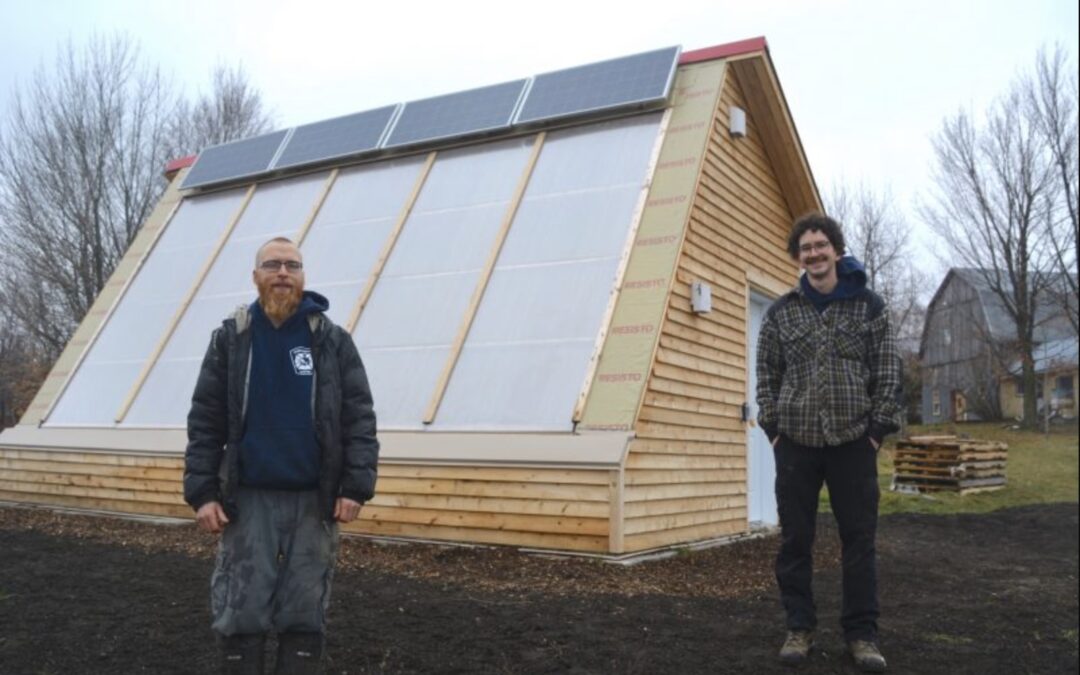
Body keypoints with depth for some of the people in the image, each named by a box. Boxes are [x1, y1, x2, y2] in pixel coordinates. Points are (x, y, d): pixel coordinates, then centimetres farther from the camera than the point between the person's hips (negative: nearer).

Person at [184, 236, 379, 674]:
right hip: (248, 498, 0)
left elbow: (359, 417, -1)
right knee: (240, 614, 5)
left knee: (305, 615, 8)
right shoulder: (230, 338, 4)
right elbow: (205, 421, 2)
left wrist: (356, 486, -9)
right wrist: (201, 491, -4)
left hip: (314, 499, 0)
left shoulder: (332, 340, 2)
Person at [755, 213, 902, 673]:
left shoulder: (868, 306, 4)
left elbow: (888, 372, 3)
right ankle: (799, 627, 18)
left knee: (859, 539, 4)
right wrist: (771, 425, 1)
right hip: (795, 441, 1)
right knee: (795, 539, 6)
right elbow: (767, 373, 8)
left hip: (853, 440, -1)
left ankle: (861, 633, 16)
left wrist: (879, 427, -3)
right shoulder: (780, 312, 6)